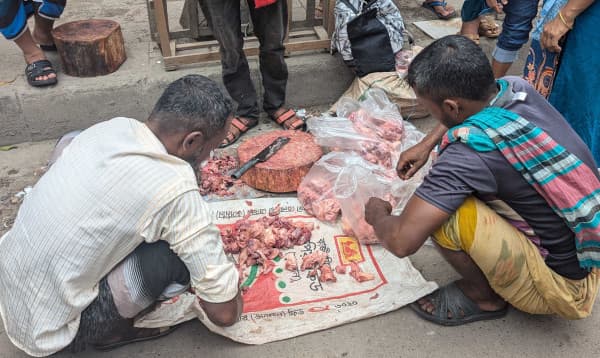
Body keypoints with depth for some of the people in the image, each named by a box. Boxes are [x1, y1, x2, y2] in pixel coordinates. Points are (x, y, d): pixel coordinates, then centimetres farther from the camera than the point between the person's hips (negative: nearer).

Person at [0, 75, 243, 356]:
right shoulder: (175, 190, -27)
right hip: (48, 330, -7)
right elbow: (225, 312, -20)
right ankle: (114, 330, 7)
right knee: (181, 252, -15)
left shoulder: (111, 126, -5)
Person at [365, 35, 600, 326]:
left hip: (566, 288, -8)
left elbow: (401, 242, -29)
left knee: (444, 214, -23)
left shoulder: (469, 154, -33)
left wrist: (377, 215, -7)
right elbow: (472, 106, 16)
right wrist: (426, 144, 9)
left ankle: (485, 298, 4)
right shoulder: (518, 89, -10)